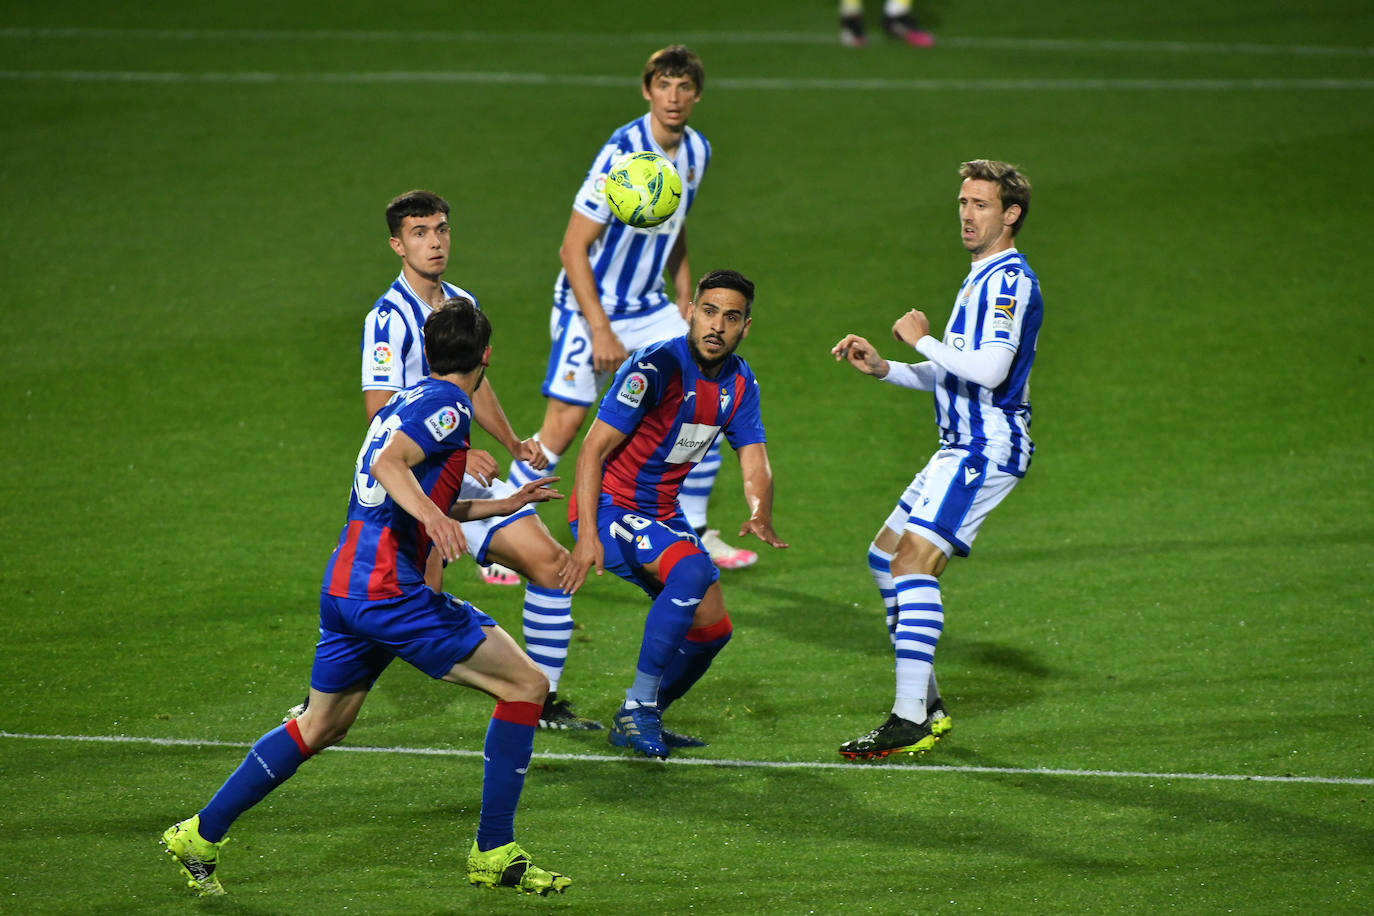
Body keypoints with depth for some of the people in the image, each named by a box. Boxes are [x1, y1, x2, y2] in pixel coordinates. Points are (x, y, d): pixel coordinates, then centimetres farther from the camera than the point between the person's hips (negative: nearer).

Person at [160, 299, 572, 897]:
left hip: (343, 586, 10)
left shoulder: (408, 401, 22)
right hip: (390, 589, -10)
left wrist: (505, 505, 38)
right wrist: (431, 513, -39)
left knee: (320, 727, 21)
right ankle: (493, 854, -3)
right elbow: (388, 464, -23)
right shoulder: (449, 404, -7)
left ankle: (201, 835, 22)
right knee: (525, 685, -4)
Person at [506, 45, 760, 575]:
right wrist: (600, 332, -22)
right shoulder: (621, 154, -22)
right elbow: (573, 248, -20)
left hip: (649, 308, 7)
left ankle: (695, 535, 12)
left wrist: (685, 304, 12)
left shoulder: (696, 152, 1)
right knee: (563, 426, -10)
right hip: (590, 308, -7)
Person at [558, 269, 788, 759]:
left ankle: (640, 721, 25)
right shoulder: (657, 367, -21)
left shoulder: (739, 381, 2)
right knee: (692, 570, -32)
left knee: (712, 627, 4)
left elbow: (755, 465, 0)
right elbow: (594, 448, -22)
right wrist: (587, 535, -31)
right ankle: (638, 708, -23)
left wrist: (761, 516, -24)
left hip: (663, 514, 8)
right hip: (611, 506, -8)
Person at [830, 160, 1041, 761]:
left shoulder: (1010, 280, -14)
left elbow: (989, 370, -27)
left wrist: (923, 339, -14)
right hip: (962, 447, 11)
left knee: (913, 564, -19)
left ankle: (910, 724, -21)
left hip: (985, 450, -11)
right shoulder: (983, 279, 19)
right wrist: (882, 368, 14)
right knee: (886, 557, 15)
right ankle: (927, 705, 18)